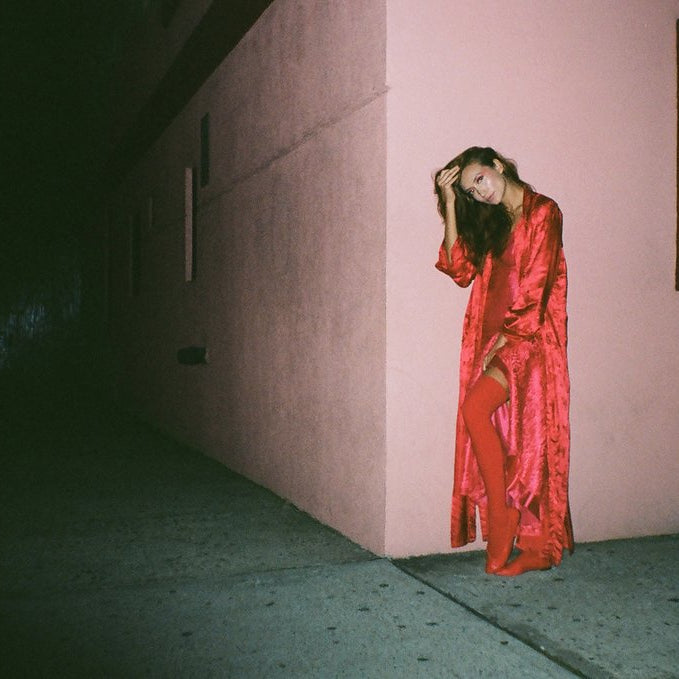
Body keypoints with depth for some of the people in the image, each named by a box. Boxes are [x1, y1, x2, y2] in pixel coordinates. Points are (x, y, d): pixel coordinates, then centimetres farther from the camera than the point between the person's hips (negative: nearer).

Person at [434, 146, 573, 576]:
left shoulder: (543, 212, -1)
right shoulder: (493, 224, 21)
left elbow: (534, 285, -10)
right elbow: (461, 270, 9)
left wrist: (504, 337, -13)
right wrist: (449, 205, 8)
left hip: (529, 338, -7)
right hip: (497, 340, 7)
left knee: (476, 409, -22)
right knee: (508, 440, 0)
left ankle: (502, 540, -14)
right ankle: (535, 547, 7)